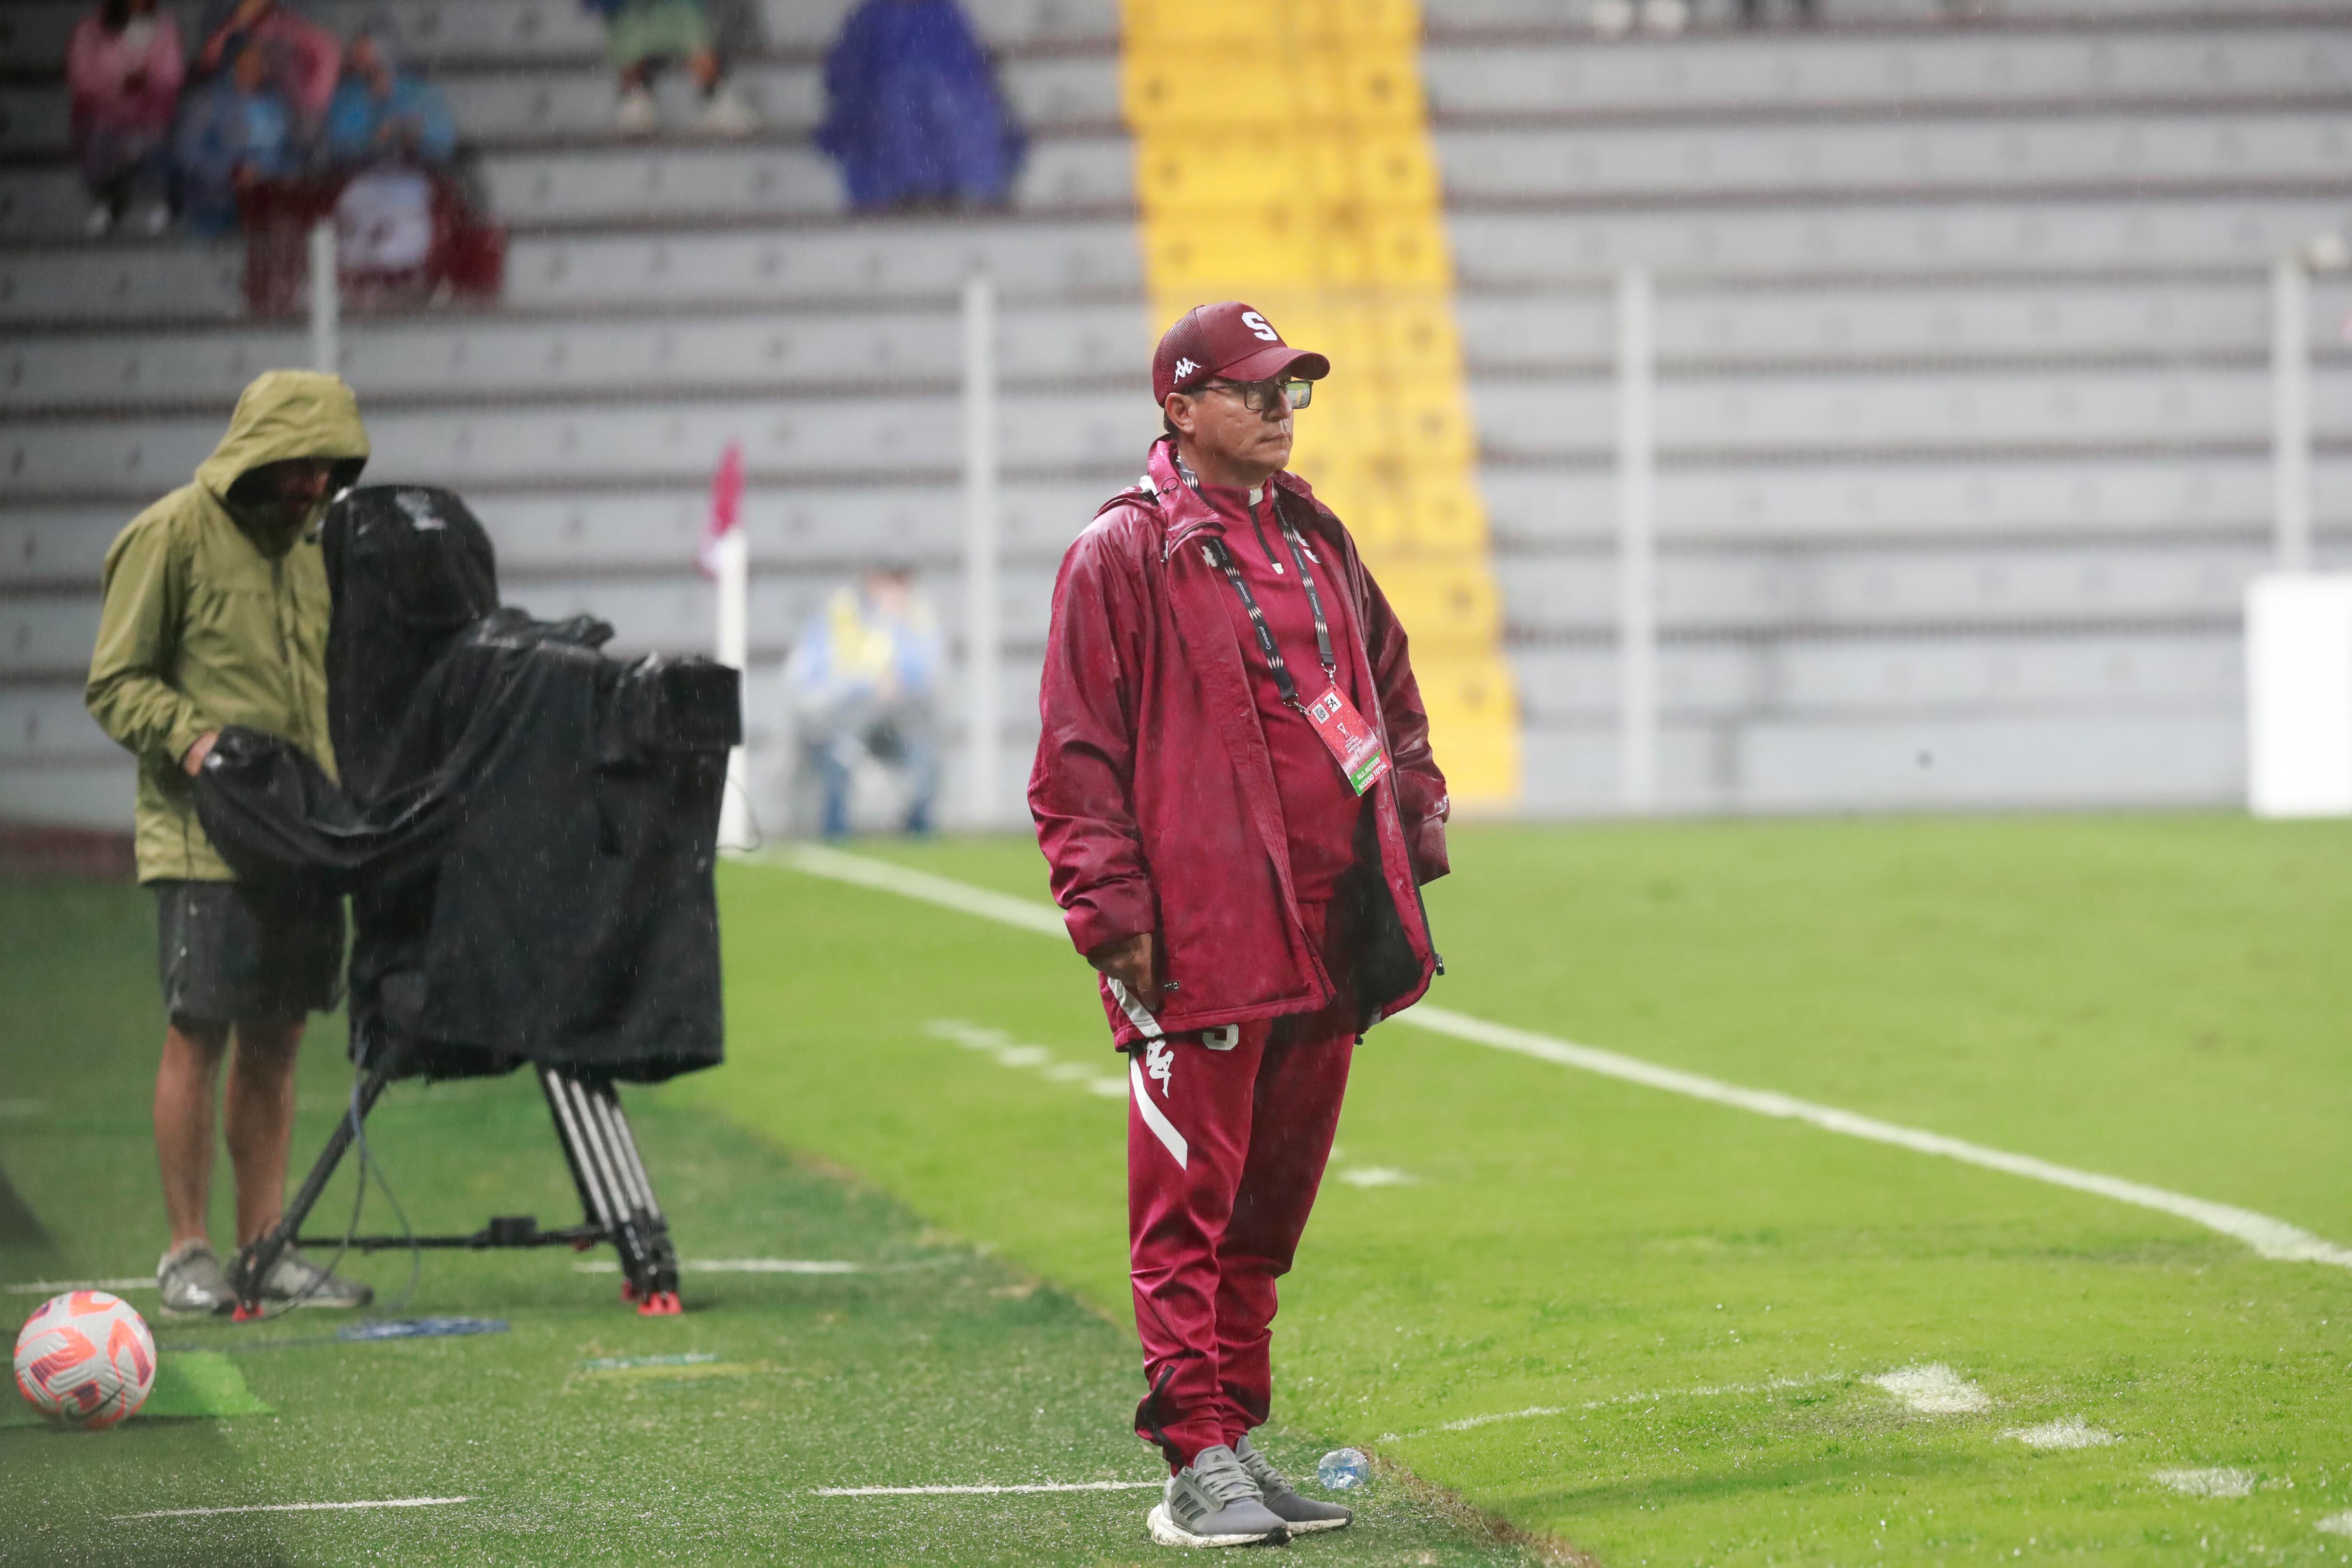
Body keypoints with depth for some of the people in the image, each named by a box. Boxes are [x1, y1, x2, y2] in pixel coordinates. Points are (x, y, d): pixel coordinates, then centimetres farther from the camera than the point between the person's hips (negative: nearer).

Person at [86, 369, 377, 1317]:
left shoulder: (308, 543, 16)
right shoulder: (172, 536, -6)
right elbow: (114, 684, -6)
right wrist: (188, 735, -21)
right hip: (203, 836, -7)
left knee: (274, 1042, 8)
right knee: (198, 1036, -5)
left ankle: (266, 1247, 13)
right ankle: (187, 1254, 1)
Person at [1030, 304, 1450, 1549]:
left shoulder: (1316, 543, 17)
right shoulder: (1121, 557, -5)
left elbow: (1390, 691, 27)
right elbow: (1077, 756, -8)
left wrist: (1414, 827, 14)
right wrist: (1111, 909, -14)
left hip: (1328, 928, 7)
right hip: (1201, 938, -7)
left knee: (1273, 1200, 12)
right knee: (1190, 1207, -6)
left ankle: (1236, 1440, 19)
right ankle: (1198, 1462, -4)